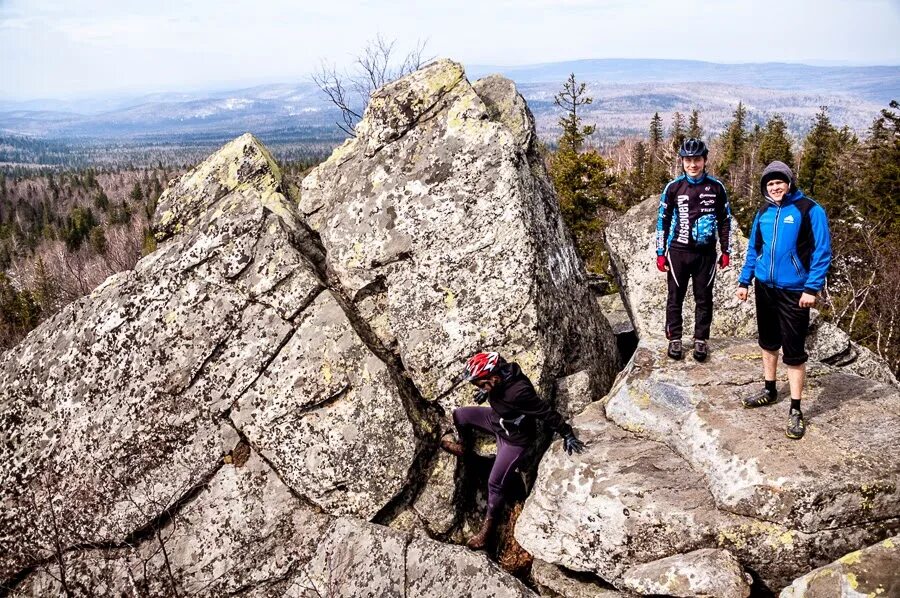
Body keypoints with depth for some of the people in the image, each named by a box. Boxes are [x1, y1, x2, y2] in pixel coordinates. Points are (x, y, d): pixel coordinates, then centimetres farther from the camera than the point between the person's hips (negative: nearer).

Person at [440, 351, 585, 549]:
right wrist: (485, 392, 13)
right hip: (497, 419, 8)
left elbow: (547, 413, -33)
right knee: (459, 415, 14)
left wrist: (567, 435, -25)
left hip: (514, 438, -8)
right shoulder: (500, 371, -21)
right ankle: (464, 446, 45)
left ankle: (488, 527, 15)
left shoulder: (519, 392, -43)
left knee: (495, 483, -6)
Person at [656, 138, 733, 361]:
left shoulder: (716, 187, -1)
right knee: (675, 297, 6)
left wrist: (726, 251, 6)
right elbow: (663, 220, 2)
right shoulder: (673, 187, -3)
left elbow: (725, 220, 7)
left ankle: (701, 340, 18)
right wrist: (660, 253, 0)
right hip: (678, 251, 0)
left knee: (704, 298, 7)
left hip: (706, 252, 0)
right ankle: (674, 339, 18)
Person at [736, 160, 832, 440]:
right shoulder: (763, 213, 7)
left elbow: (822, 252, -12)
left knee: (793, 352, -3)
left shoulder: (810, 210, -11)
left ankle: (795, 410, 6)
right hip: (765, 288, 6)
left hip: (794, 292, -6)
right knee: (768, 342, 20)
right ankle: (769, 390, 37)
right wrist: (744, 281, 11)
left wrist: (812, 288, -18)